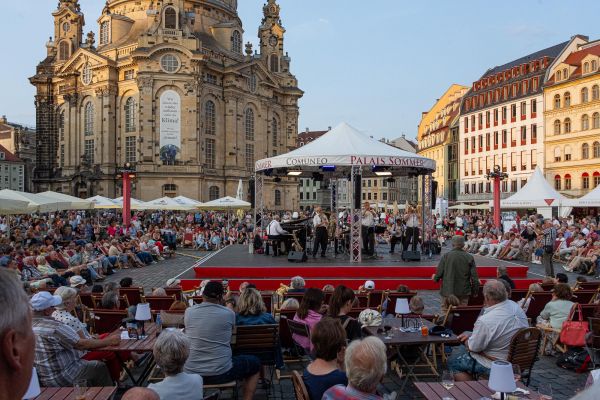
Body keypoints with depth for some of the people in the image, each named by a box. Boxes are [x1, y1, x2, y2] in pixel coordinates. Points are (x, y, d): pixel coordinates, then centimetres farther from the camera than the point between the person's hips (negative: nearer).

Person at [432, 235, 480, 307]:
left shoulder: (446, 256, -8)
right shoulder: (469, 257, -4)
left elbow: (439, 273, -5)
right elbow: (474, 277, -3)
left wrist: (435, 278, 18)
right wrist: (475, 291, 9)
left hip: (448, 291, -1)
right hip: (464, 292, 1)